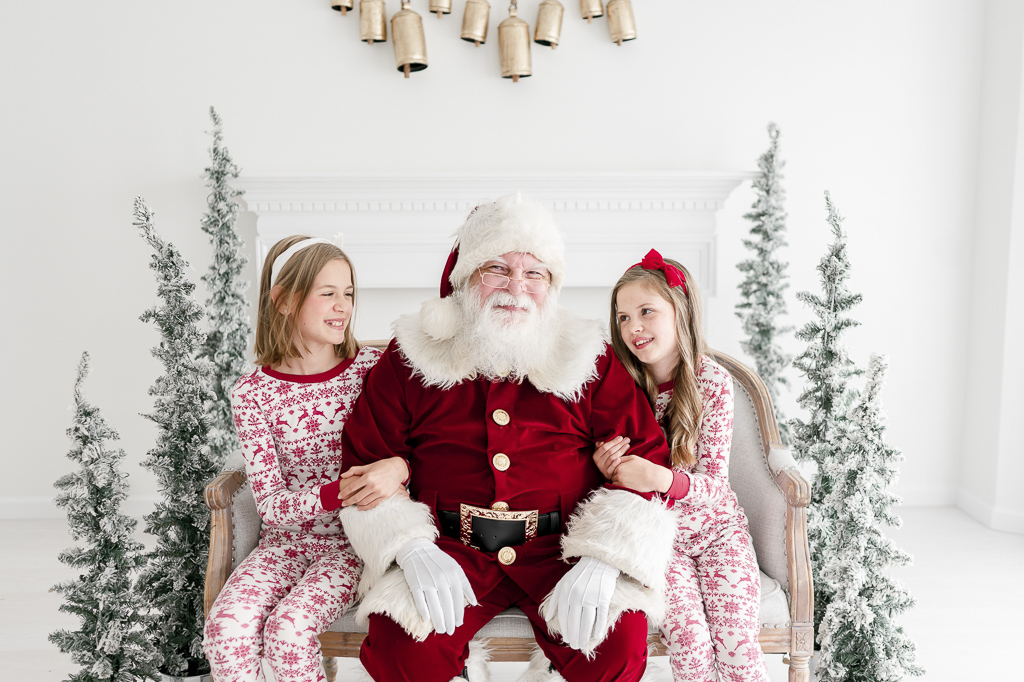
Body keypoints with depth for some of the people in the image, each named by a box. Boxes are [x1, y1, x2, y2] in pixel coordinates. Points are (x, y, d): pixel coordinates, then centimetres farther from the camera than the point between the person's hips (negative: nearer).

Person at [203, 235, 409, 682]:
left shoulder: (372, 368, -3)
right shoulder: (252, 394, -4)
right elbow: (270, 504, -8)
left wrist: (397, 468, -25)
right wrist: (337, 494, -26)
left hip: (355, 541, -1)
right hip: (286, 539, 1)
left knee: (289, 628, -23)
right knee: (227, 627, -22)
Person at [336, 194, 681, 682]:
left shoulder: (591, 361, 4)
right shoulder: (410, 358, 4)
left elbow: (645, 458, 1)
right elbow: (364, 463, 5)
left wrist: (602, 562, -14)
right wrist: (411, 549, -12)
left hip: (562, 549, 1)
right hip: (448, 547, 0)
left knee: (618, 642, -23)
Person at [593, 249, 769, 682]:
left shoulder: (714, 383, -11)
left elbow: (714, 484, -13)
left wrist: (659, 477, -32)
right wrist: (605, 471, -21)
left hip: (715, 527, 0)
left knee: (736, 644, -14)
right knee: (690, 640, -18)